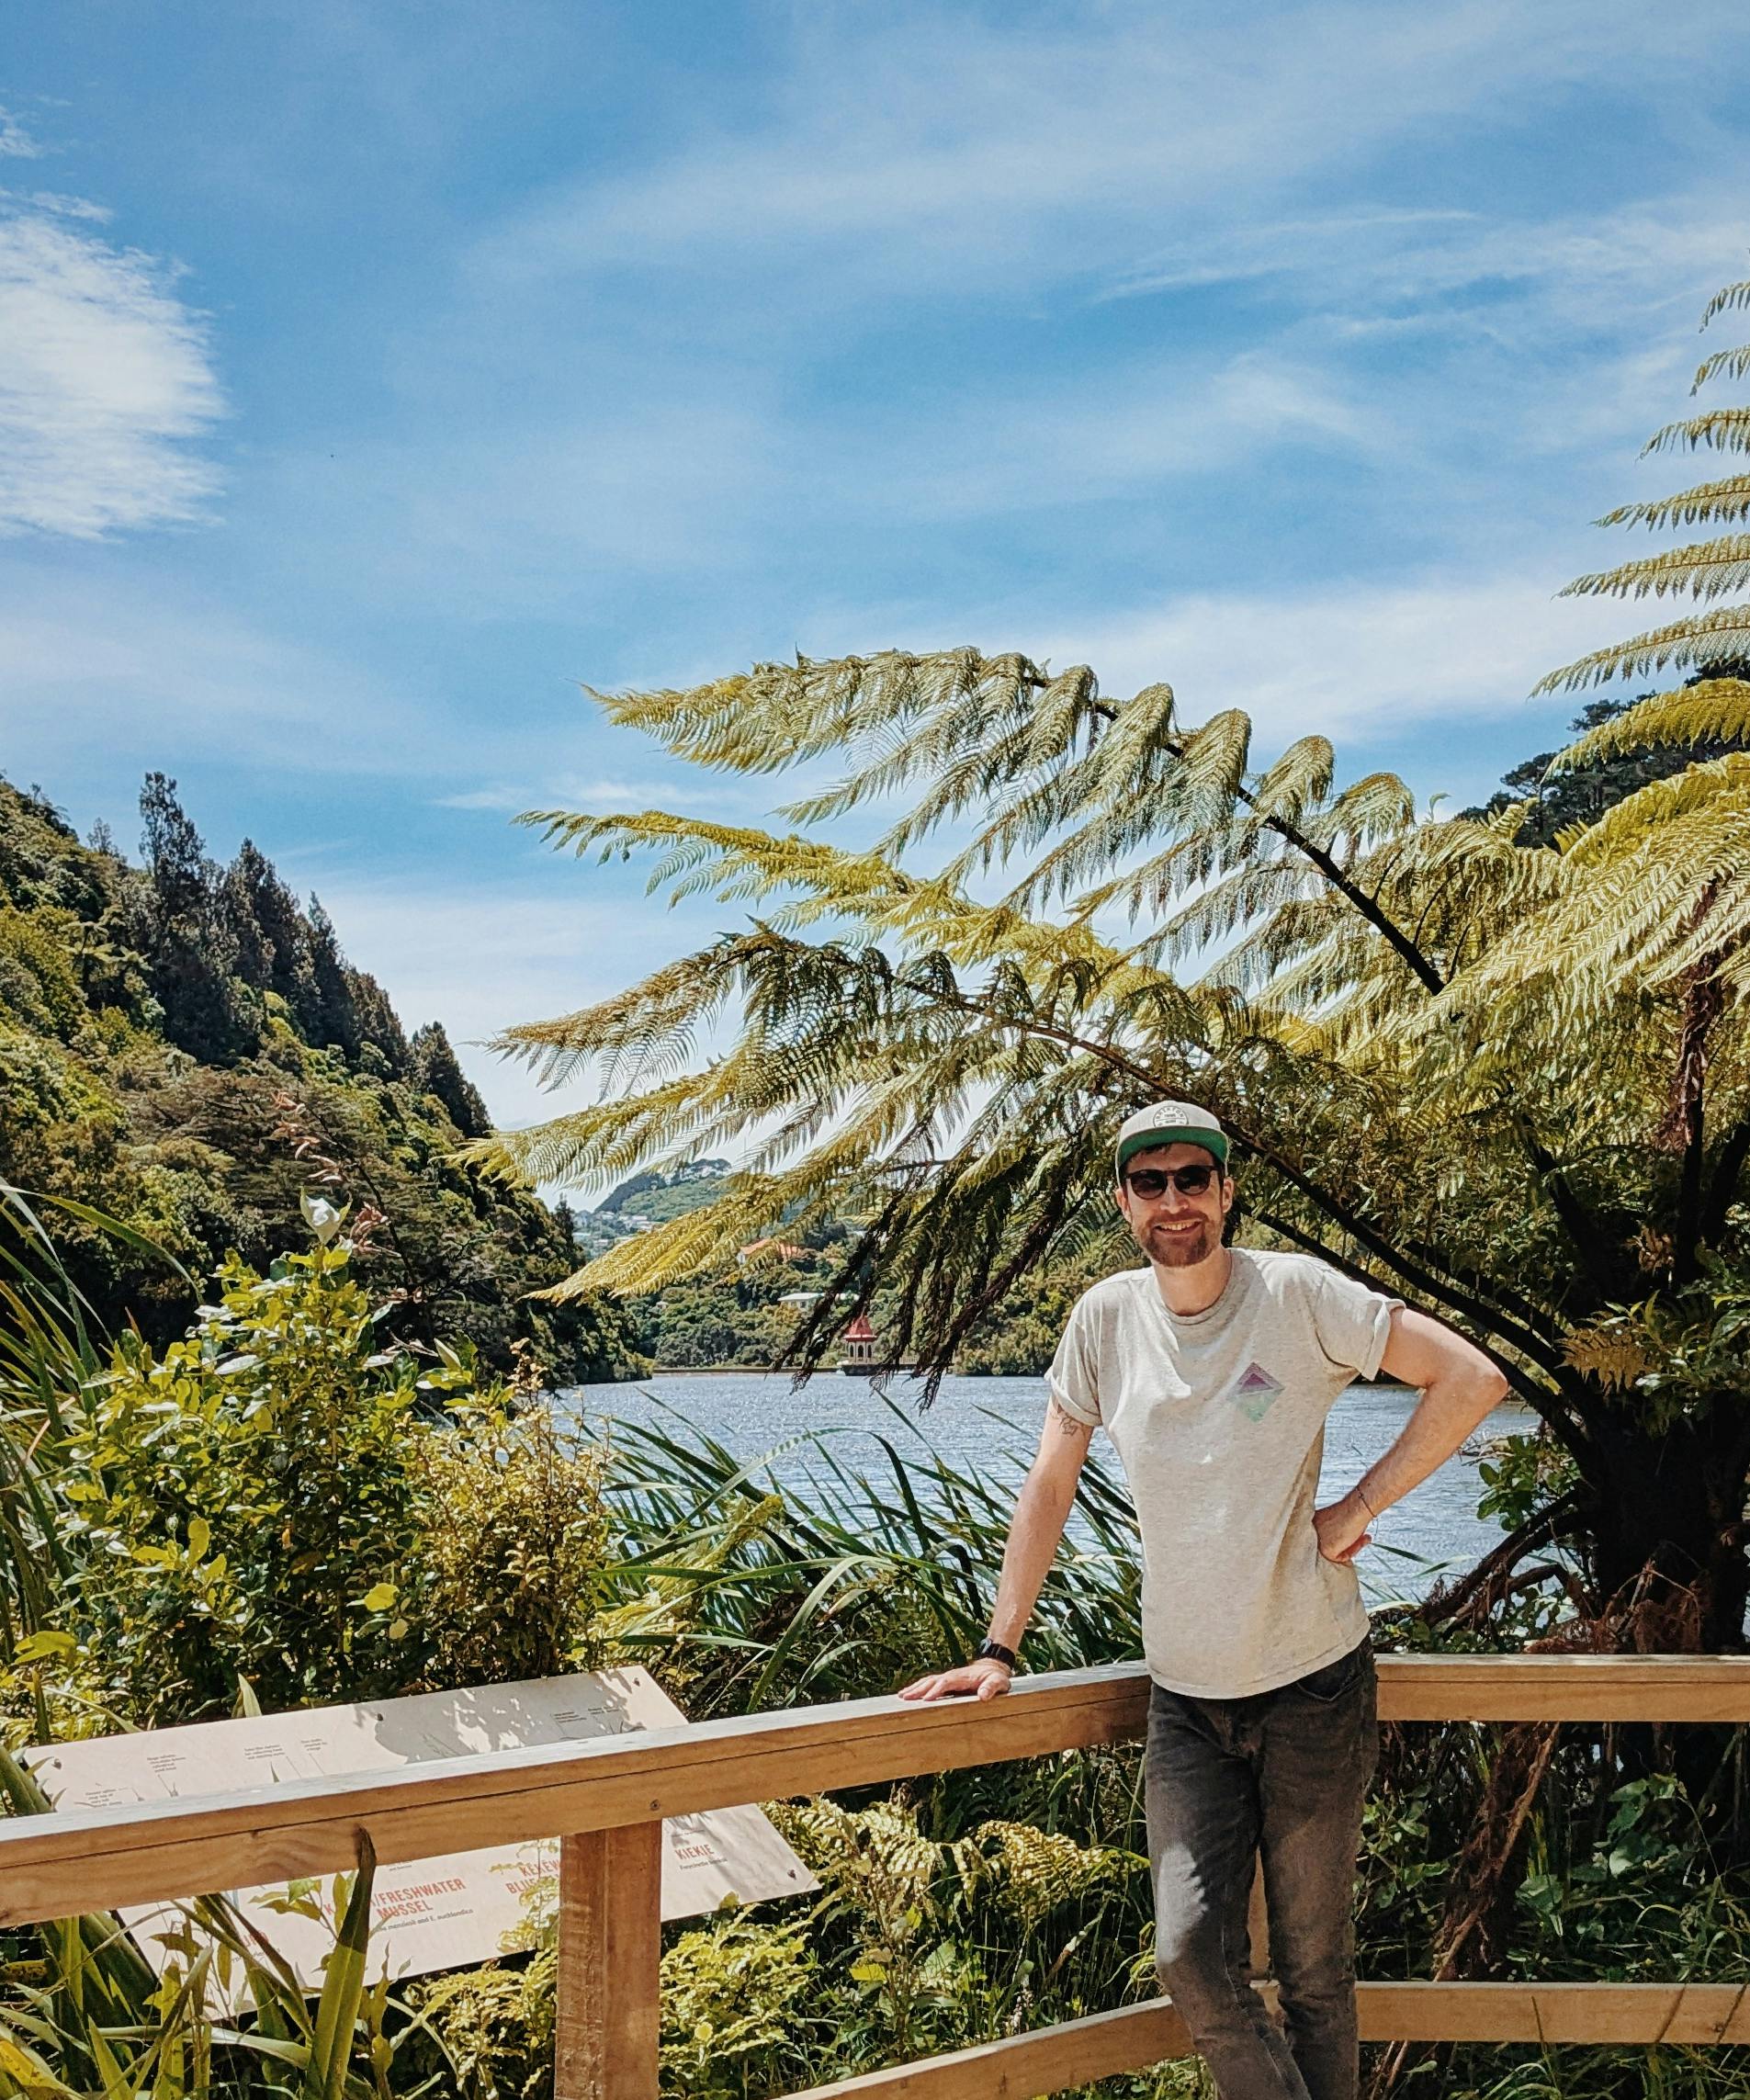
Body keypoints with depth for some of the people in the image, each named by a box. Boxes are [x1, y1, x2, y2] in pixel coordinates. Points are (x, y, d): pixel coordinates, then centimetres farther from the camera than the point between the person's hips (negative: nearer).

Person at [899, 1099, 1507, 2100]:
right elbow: (1050, 1487, 4)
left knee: (1315, 1968, 11)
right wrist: (999, 1651, 1)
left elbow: (1472, 1379, -10)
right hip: (1186, 1696, 2)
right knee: (1193, 1960, -3)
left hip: (1315, 1685, -2)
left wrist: (1358, 1508, -11)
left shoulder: (1299, 1293, -12)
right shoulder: (1106, 1317, -3)